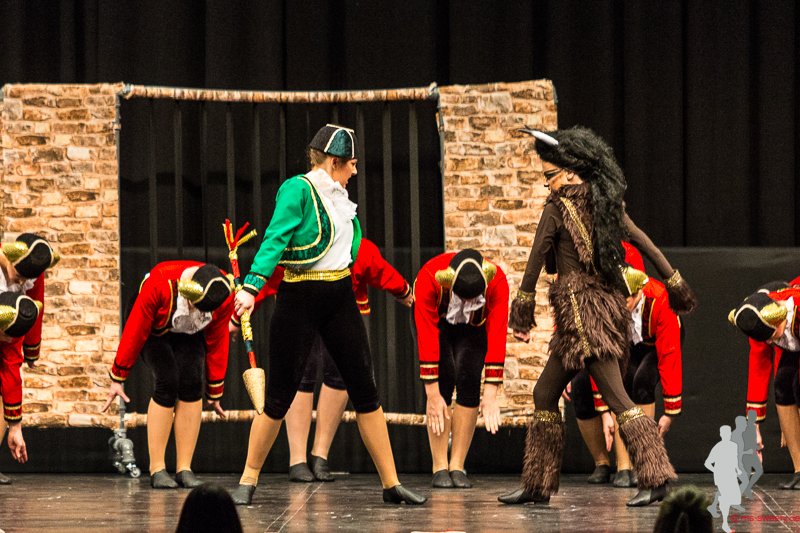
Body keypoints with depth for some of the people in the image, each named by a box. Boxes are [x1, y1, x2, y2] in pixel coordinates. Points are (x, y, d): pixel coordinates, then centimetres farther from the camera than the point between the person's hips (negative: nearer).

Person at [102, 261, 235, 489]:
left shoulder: (225, 297, -28)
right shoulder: (159, 282, -40)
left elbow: (217, 342, -12)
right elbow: (134, 331, -28)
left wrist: (214, 392, -4)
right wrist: (117, 378, -21)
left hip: (189, 335, 3)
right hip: (155, 331, -3)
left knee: (191, 384, -17)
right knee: (167, 383, -21)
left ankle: (184, 469, -11)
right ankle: (157, 469, -14)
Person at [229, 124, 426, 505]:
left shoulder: (339, 197, 13)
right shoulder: (297, 190, -11)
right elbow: (275, 239, -22)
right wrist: (252, 286, -34)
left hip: (340, 298, 7)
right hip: (299, 300, -7)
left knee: (365, 389, 4)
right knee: (280, 396, -2)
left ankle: (391, 484, 7)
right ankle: (248, 482, 11)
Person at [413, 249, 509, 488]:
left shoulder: (497, 280, -36)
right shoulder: (429, 278, -39)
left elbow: (497, 336, -37)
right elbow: (427, 338, -39)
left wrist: (490, 394, -40)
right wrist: (432, 395, -39)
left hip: (475, 325, 1)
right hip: (438, 318, -1)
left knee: (468, 380, -17)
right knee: (444, 378, -19)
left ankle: (457, 467, -10)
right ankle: (440, 467, -15)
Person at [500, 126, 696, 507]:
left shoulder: (558, 206, -9)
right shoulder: (606, 202, 10)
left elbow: (535, 261, -8)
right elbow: (644, 243, 10)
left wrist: (522, 312, -2)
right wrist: (675, 284, 14)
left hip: (580, 310, -8)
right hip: (607, 302, 8)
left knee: (617, 398, -11)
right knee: (545, 395, 13)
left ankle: (656, 477, -17)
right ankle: (536, 485, 16)